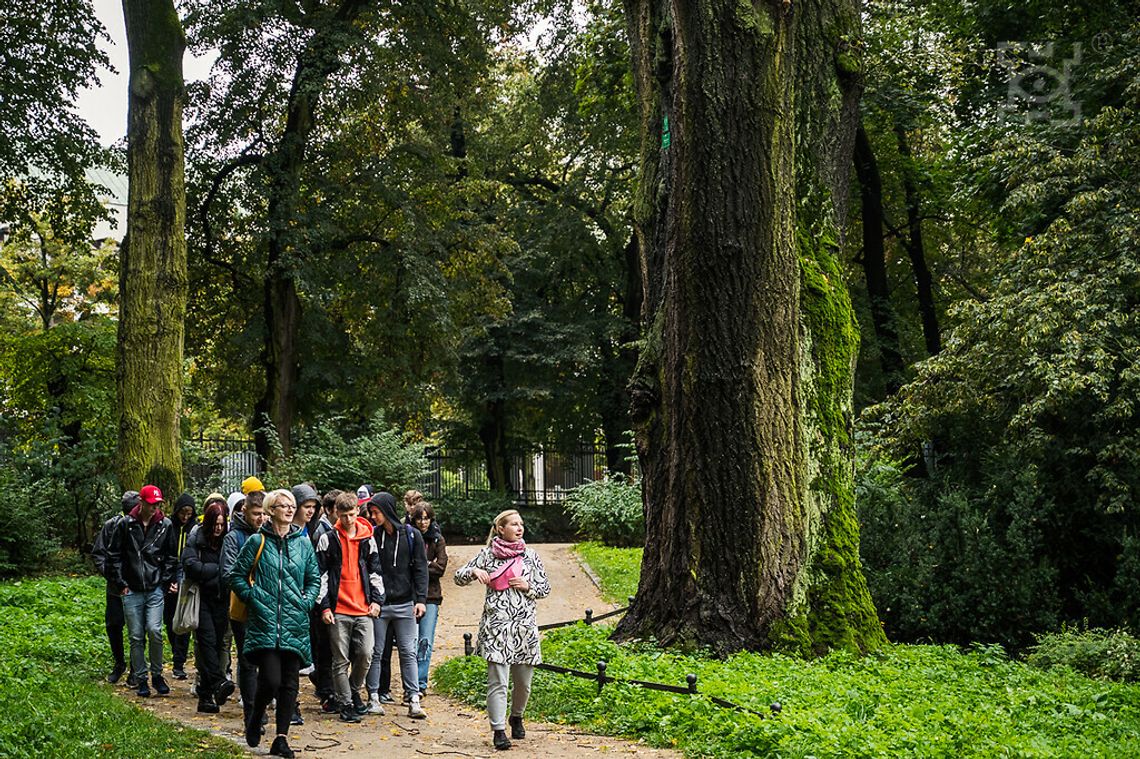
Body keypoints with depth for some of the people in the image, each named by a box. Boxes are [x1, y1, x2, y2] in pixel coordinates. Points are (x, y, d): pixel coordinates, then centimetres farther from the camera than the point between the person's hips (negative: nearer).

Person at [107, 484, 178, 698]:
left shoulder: (165, 525, 3)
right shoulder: (125, 524, -1)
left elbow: (171, 557, 12)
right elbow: (114, 556, 4)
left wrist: (165, 581, 4)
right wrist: (120, 583, 1)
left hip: (155, 590, 0)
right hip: (131, 591, 0)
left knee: (154, 631, -13)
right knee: (136, 637, 3)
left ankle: (157, 675, 5)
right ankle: (141, 679, 14)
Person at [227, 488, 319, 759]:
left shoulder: (303, 543, 10)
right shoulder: (257, 541, 0)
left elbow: (314, 579, 18)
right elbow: (236, 574, 5)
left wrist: (306, 601, 3)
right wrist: (253, 598, -4)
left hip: (295, 623, 4)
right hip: (265, 623, -3)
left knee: (289, 683, 3)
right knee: (271, 680, -12)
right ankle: (254, 720, 17)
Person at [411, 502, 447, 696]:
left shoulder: (437, 539, 7)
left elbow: (441, 567, -2)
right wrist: (427, 566, -10)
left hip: (430, 596, 1)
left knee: (426, 642, -2)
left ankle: (420, 684, 4)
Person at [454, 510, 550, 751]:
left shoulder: (530, 555, 9)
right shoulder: (487, 554, 3)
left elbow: (545, 588, 14)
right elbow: (458, 577, 6)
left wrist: (528, 587, -5)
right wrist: (474, 571, -14)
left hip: (525, 626, 3)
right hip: (496, 626, -3)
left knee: (523, 681, 10)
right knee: (497, 682, -9)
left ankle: (516, 717, 35)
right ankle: (498, 730, -3)